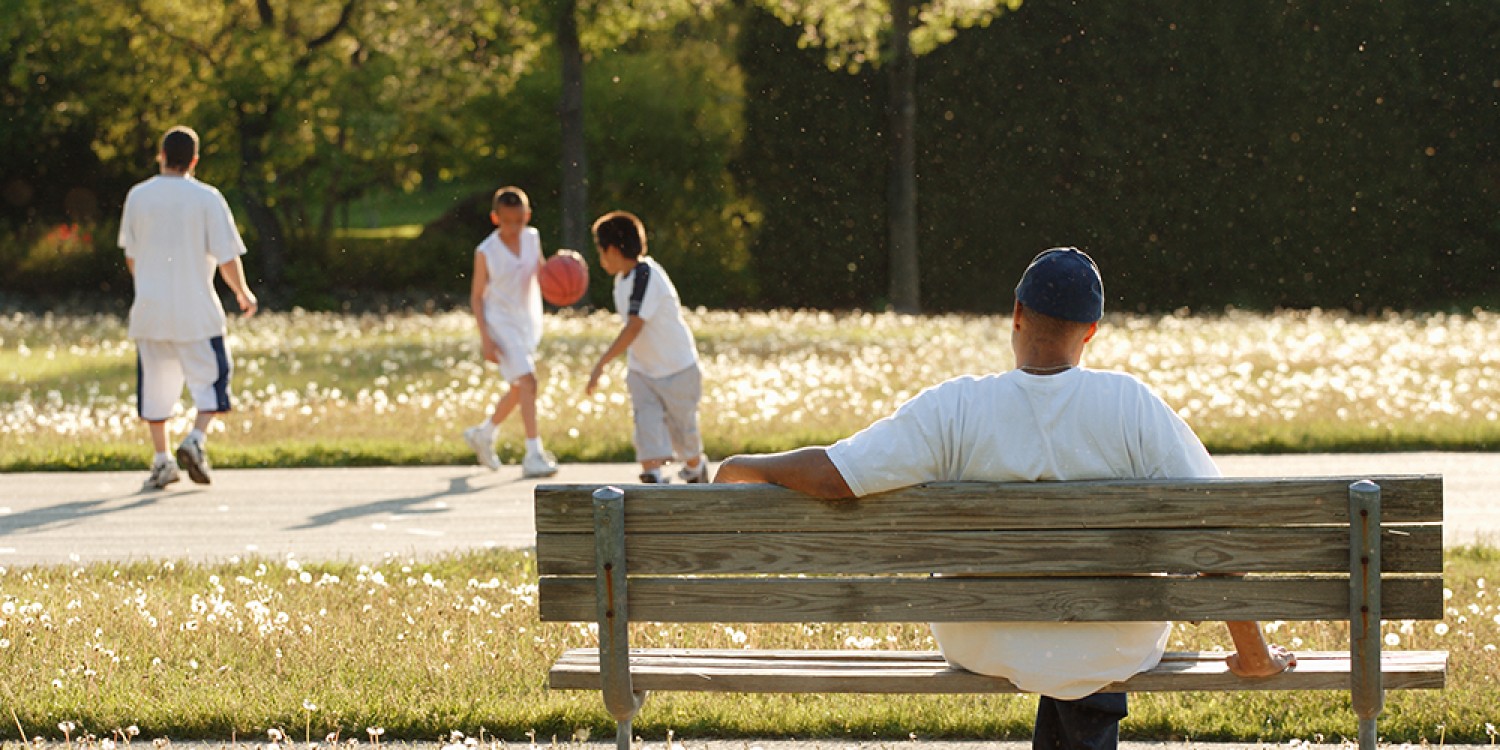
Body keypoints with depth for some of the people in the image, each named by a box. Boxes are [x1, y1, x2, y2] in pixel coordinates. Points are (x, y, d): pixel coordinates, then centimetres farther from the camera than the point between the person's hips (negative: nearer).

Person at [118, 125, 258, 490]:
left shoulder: (137, 196, 2)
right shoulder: (207, 198, -7)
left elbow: (130, 256, 11)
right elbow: (227, 257, -7)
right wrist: (243, 293, 10)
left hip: (149, 309, 3)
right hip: (196, 310, -3)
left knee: (155, 384, 11)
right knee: (209, 377, 9)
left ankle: (161, 459, 10)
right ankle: (197, 438, -11)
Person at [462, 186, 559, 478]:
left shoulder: (532, 238, -1)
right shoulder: (486, 252, -13)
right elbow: (477, 295, -7)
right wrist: (485, 338, -14)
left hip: (530, 321, 6)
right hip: (501, 323, -6)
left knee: (519, 388, 16)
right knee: (527, 382, -19)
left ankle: (483, 434, 38)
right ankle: (534, 455, -21)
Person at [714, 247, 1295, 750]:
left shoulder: (953, 410, -17)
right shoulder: (1132, 406, -16)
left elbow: (833, 475, -18)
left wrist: (744, 468, 2)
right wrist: (1253, 654, -5)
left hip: (982, 650, 1)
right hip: (1118, 650, -1)